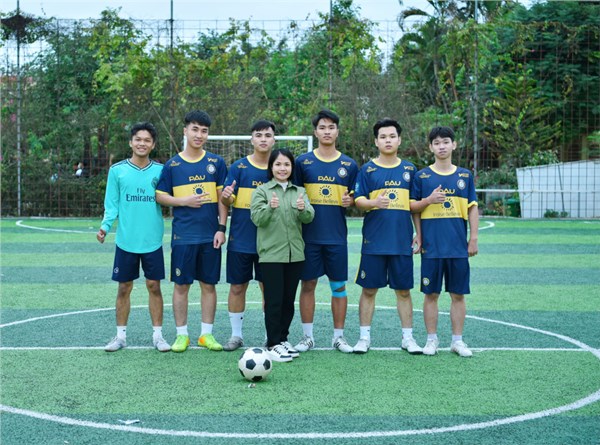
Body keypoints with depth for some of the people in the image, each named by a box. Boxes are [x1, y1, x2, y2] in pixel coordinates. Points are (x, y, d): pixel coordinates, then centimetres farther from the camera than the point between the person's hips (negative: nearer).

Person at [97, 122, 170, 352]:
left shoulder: (160, 171, 1)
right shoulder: (117, 170, 0)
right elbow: (112, 205, 0)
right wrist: (105, 226, -14)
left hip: (152, 241, 0)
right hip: (126, 241, 0)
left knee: (154, 286, 5)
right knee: (124, 288, 7)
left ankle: (158, 335, 15)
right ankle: (121, 336, 18)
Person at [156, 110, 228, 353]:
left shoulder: (216, 162, 4)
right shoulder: (172, 165, 2)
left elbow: (222, 197, 4)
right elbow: (160, 196, 4)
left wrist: (221, 228, -3)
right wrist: (184, 201, -12)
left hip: (210, 235, 1)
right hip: (183, 235, -1)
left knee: (209, 284, 7)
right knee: (181, 285, 3)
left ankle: (207, 334, 16)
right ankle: (181, 335, 13)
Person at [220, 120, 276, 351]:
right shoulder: (239, 166, 1)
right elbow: (227, 200, -2)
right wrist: (226, 196, -24)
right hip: (240, 239, 0)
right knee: (237, 287, 5)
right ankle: (236, 335, 17)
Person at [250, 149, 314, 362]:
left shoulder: (299, 191, 11)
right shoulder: (262, 190, 2)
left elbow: (309, 217, -3)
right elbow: (257, 218, -10)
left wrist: (303, 209, -25)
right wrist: (270, 207, -29)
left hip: (295, 253, 4)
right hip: (271, 254, -4)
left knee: (288, 300, 10)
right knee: (274, 300, -4)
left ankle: (283, 338, 20)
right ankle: (273, 344, 1)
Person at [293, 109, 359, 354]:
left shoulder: (349, 165, 6)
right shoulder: (303, 162, 3)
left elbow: (355, 199, 11)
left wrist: (350, 201, -10)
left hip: (337, 236, 1)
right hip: (309, 235, -1)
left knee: (339, 286, 5)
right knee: (308, 284, 3)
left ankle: (338, 336, 15)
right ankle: (307, 336, 13)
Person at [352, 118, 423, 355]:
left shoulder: (409, 169, 10)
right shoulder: (367, 170, 3)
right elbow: (359, 200, -4)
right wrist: (374, 202, -25)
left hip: (402, 242, 2)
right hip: (374, 242, -2)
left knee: (403, 290, 6)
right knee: (369, 289, 2)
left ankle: (408, 337, 15)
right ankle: (364, 337, 11)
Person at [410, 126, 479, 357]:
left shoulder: (465, 175, 8)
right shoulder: (422, 176, 4)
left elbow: (473, 208, 8)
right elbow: (412, 207, 6)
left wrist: (473, 239, 3)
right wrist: (428, 200, -13)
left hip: (458, 247, 1)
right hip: (431, 246, -1)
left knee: (458, 294, 5)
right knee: (431, 294, 4)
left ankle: (457, 340, 14)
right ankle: (432, 339, 14)